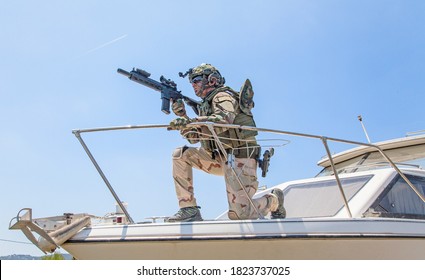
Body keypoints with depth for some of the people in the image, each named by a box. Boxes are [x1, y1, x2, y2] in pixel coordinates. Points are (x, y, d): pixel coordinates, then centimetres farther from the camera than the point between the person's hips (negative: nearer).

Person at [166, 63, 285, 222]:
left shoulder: (223, 96, -5)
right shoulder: (206, 104, 21)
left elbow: (224, 120, -28)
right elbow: (194, 137, 18)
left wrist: (191, 121, -39)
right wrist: (182, 115, 5)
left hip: (239, 156, -8)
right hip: (220, 157, 8)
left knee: (239, 213, -15)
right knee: (180, 154, -6)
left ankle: (274, 199, 17)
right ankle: (189, 210, -8)